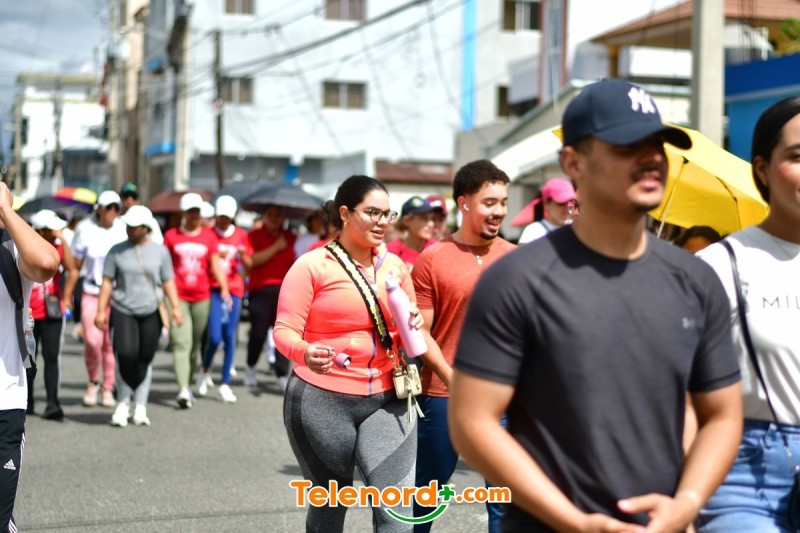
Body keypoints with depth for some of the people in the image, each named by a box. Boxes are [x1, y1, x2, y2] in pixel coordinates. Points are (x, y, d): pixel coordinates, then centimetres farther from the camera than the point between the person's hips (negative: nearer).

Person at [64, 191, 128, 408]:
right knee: (92, 341, -12)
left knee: (111, 343, 1)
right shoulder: (85, 230, -1)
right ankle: (93, 382, 13)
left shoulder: (124, 230, 0)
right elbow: (75, 266, 5)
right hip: (92, 294, 0)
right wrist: (66, 296, 5)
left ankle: (108, 389, 16)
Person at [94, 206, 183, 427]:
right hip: (123, 311, -1)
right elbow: (107, 282, 6)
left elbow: (168, 282, 8)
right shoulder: (117, 251, 5)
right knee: (126, 355, -15)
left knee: (145, 359, 4)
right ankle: (123, 403, 3)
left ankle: (140, 407, 15)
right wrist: (101, 310, 0)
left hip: (151, 312, 1)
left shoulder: (160, 251, 6)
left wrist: (175, 307, -3)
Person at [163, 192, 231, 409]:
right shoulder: (171, 235, 4)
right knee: (181, 343, -12)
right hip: (177, 297, -2)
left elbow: (215, 265, 7)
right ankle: (183, 390, -20)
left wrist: (224, 289, -5)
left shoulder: (209, 236, 8)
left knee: (195, 343, 10)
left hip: (202, 297, 2)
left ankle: (188, 384, 23)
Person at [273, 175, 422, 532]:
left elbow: (409, 323, 18)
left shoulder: (395, 265, 8)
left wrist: (413, 326, -6)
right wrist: (304, 353, -34)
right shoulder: (312, 266, -6)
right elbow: (284, 330, -12)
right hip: (323, 401, -3)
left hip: (386, 400, 3)